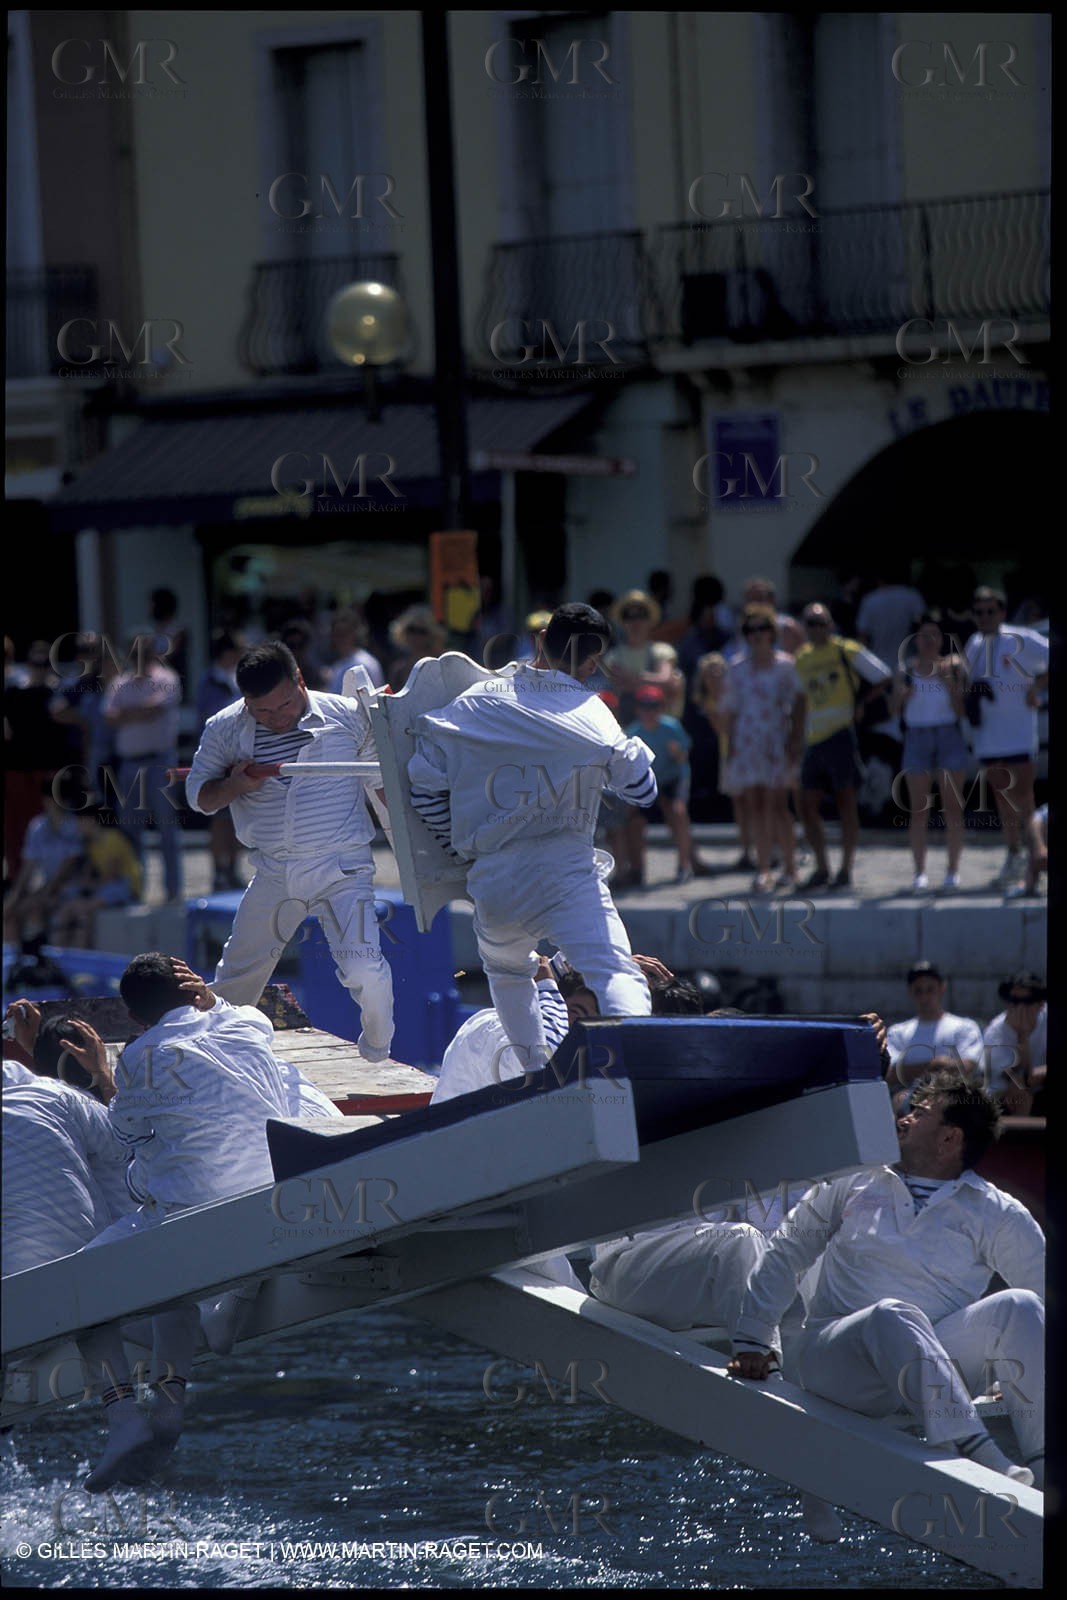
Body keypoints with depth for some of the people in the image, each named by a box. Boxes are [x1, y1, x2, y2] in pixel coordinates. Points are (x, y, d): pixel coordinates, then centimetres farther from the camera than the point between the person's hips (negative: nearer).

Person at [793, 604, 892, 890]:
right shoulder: (802, 659, 16)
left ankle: (846, 869, 1)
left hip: (841, 734, -6)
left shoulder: (847, 651, -2)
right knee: (807, 804, 3)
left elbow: (883, 678, 1)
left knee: (845, 800, -3)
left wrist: (858, 702, -1)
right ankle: (821, 869, 12)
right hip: (814, 737, 6)